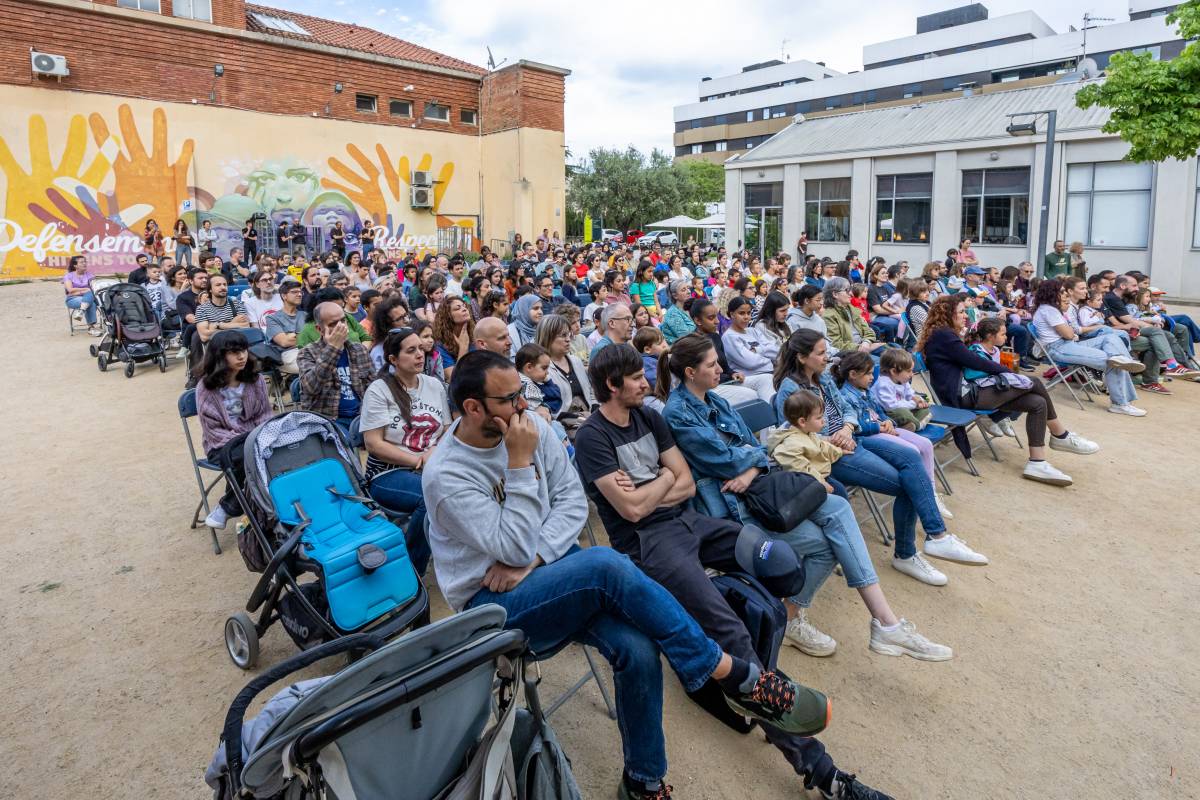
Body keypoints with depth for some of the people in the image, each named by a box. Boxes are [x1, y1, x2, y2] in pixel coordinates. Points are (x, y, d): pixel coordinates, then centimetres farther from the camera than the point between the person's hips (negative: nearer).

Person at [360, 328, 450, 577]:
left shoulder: (434, 385, 12)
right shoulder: (379, 390, -2)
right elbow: (374, 444, -7)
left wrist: (436, 451, -9)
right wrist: (418, 460, -15)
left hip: (432, 468, 4)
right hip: (389, 474, -4)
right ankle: (409, 572, -14)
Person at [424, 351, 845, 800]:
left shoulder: (530, 425, -2)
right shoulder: (446, 475, -18)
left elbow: (573, 501, -3)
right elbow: (514, 550, -21)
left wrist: (532, 556, -17)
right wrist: (520, 463, -24)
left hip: (550, 568, 5)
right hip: (492, 601, -5)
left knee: (637, 647, -22)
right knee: (606, 565, -32)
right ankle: (736, 676, -20)